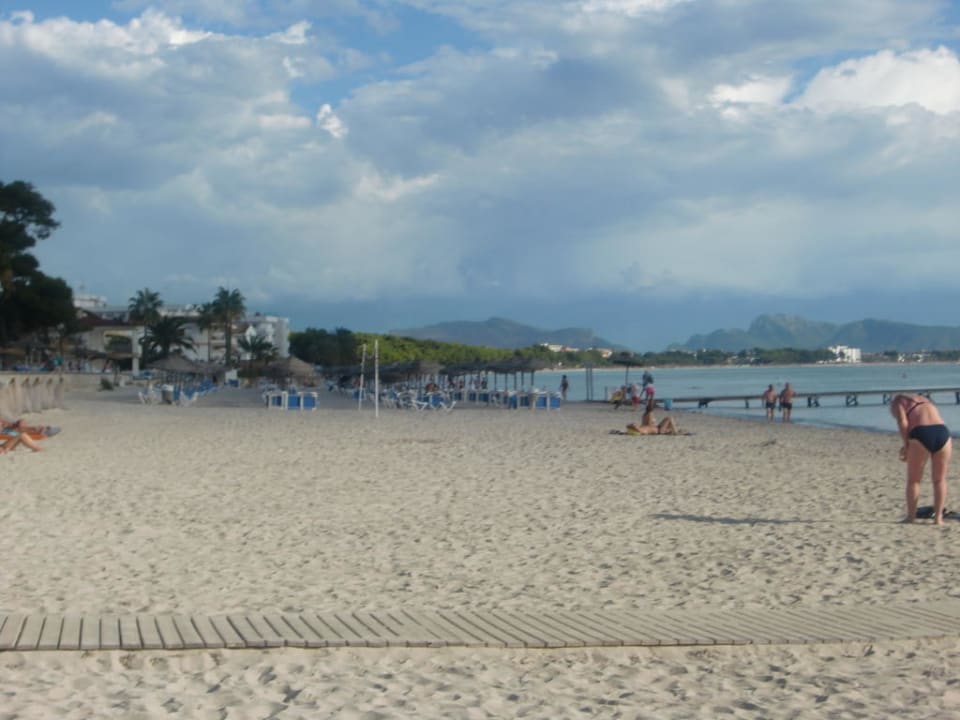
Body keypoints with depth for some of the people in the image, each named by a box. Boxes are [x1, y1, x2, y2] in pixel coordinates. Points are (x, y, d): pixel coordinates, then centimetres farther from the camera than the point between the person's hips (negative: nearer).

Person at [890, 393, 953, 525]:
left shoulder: (898, 400, 17)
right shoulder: (925, 400, 34)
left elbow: (902, 422, -2)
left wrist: (906, 445, 4)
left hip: (921, 434, -4)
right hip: (943, 432, 4)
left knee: (913, 480, 12)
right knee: (940, 480, 17)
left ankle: (911, 516, 17)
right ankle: (938, 517, 15)